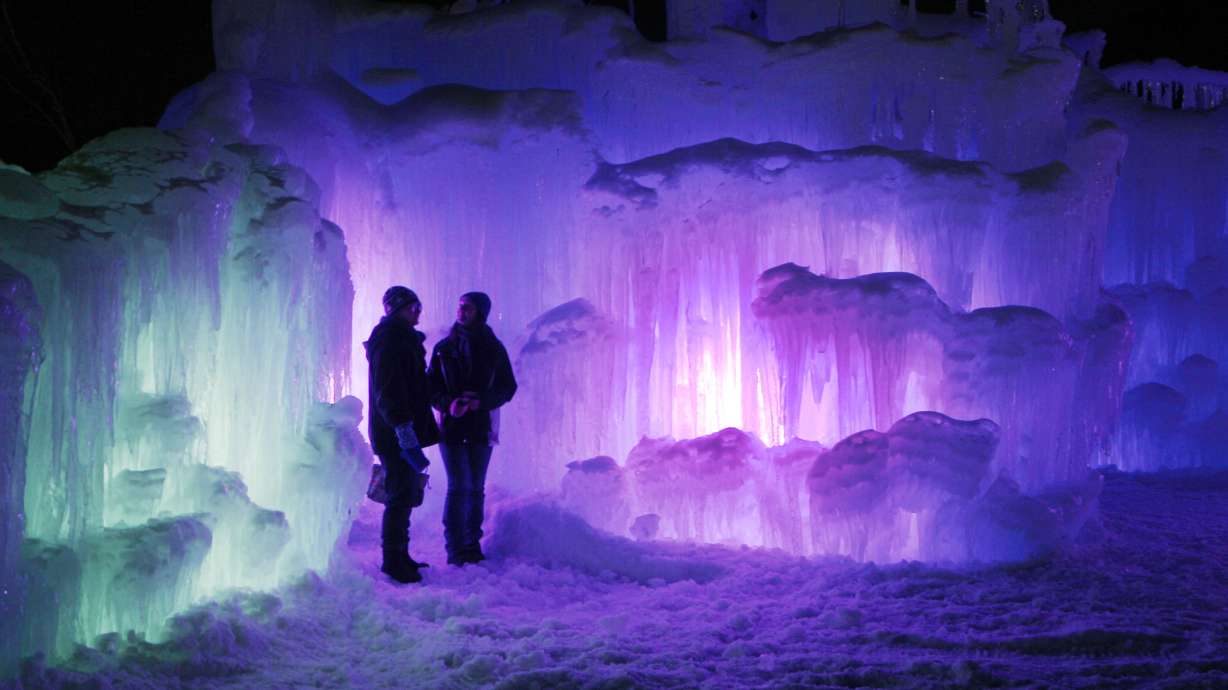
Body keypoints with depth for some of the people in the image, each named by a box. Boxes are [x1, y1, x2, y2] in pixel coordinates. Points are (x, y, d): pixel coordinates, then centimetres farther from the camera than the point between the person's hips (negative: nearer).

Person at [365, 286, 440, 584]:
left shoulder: (402, 339, 21)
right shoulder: (390, 339, -13)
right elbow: (389, 391, -22)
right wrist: (405, 431, -27)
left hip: (403, 433, 10)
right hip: (396, 434, -10)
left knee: (405, 495, 15)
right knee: (401, 496, -7)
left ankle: (398, 556, 24)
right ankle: (393, 561, -1)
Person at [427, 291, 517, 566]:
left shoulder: (494, 349, 4)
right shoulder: (444, 348, 3)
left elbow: (508, 387, 5)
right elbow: (431, 386, 4)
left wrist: (481, 401, -12)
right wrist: (448, 404, -16)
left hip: (482, 427, 1)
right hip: (452, 427, -1)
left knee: (476, 488, 6)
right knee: (459, 487, -6)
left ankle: (472, 545, 15)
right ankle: (455, 549, 0)